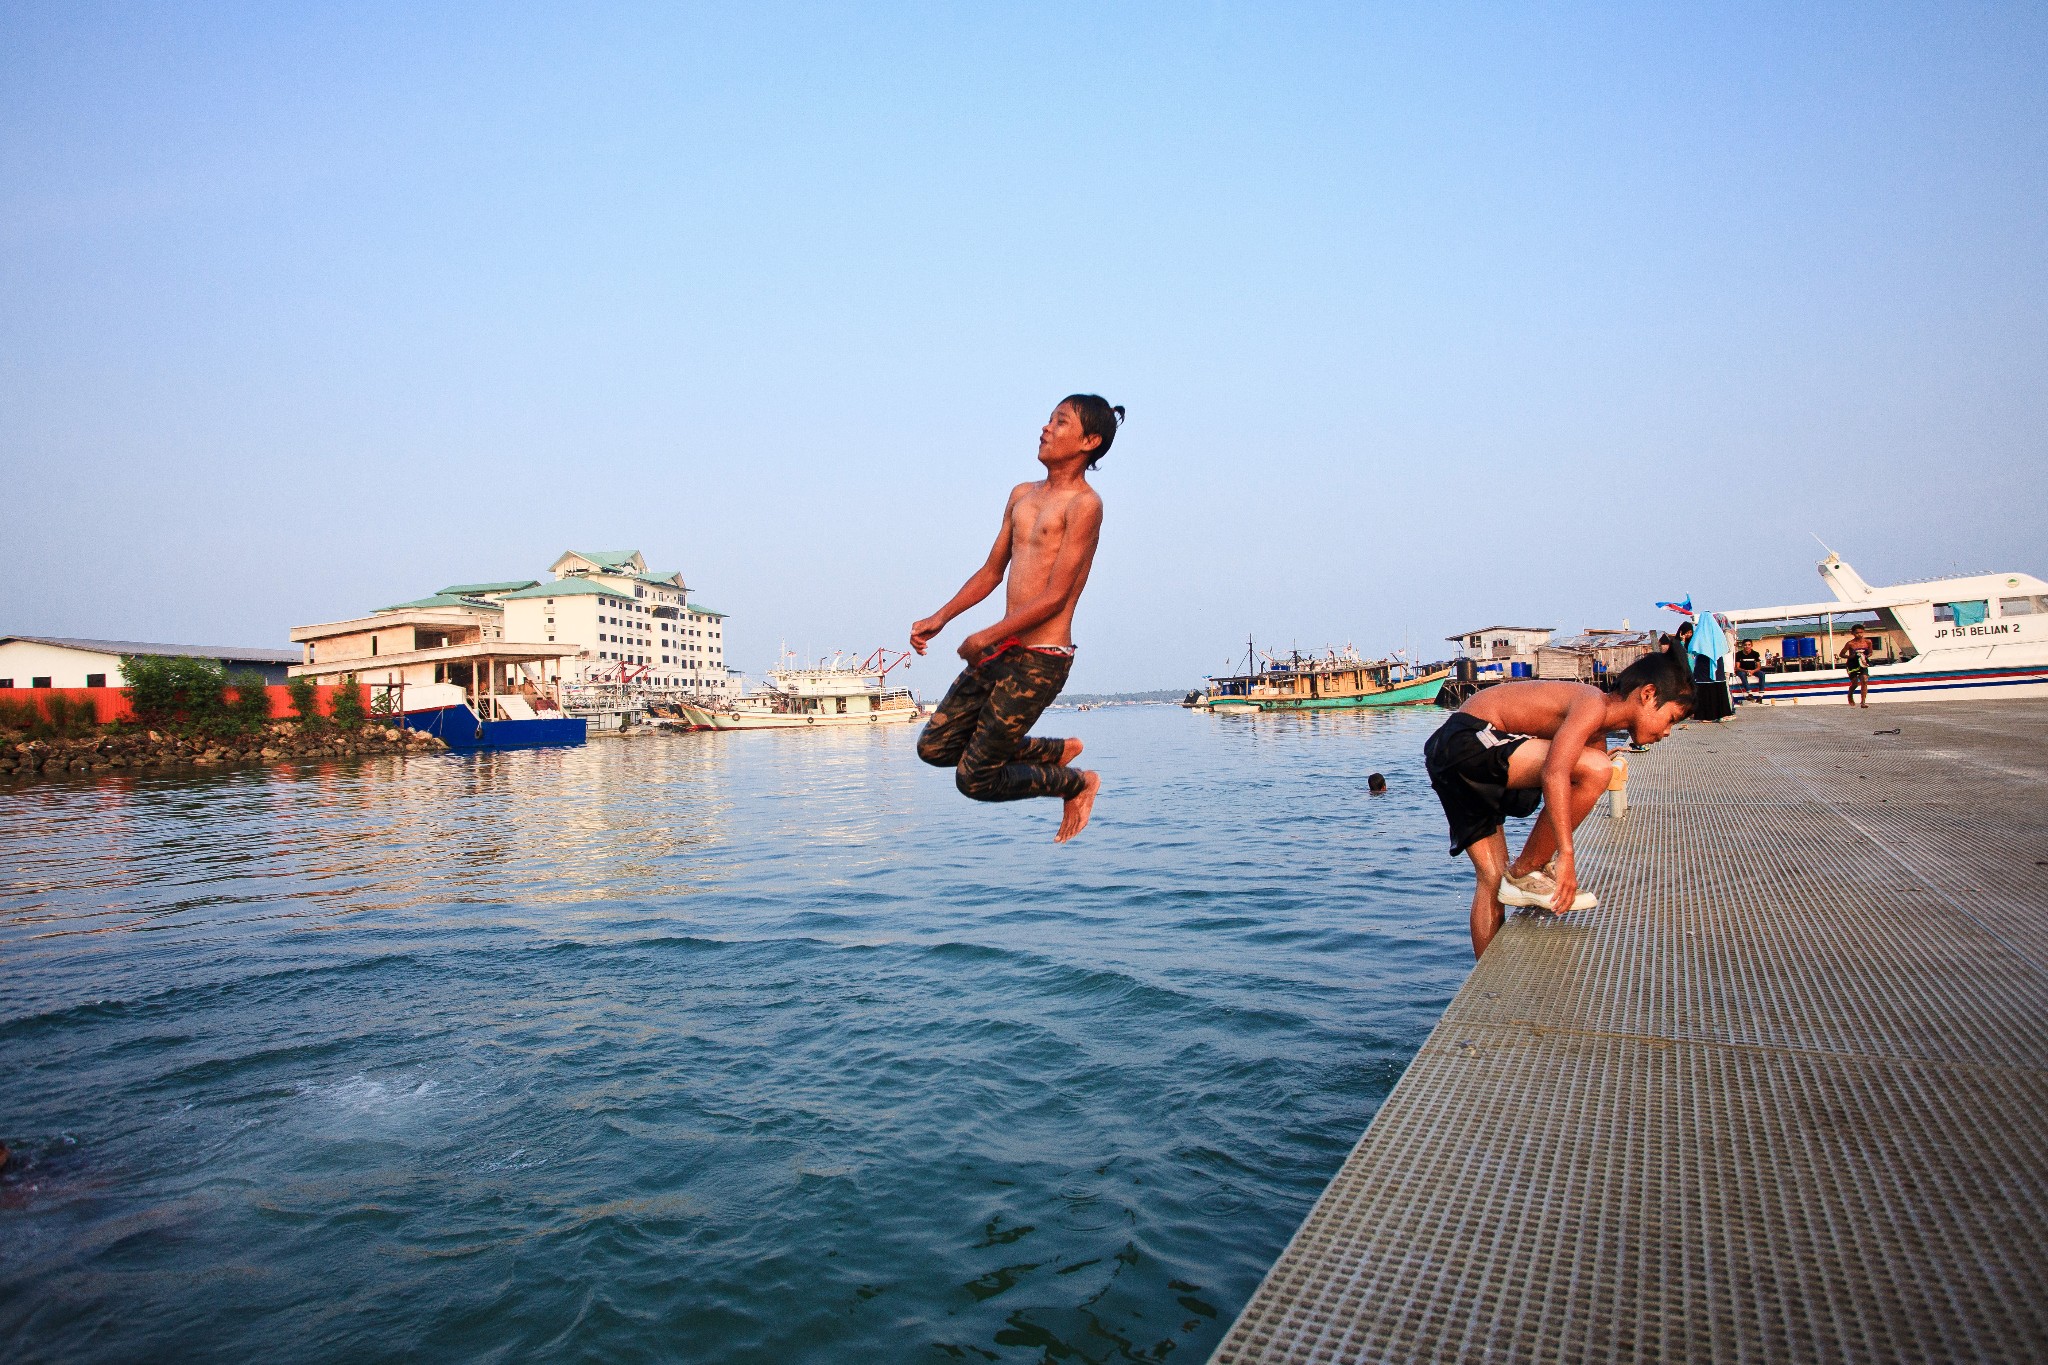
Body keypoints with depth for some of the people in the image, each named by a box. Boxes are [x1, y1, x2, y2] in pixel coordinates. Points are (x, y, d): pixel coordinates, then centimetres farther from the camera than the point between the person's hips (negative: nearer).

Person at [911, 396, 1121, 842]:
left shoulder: (1084, 503, -11)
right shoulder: (1022, 496, 14)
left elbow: (1056, 596, -16)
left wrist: (986, 637, -15)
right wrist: (940, 618, 10)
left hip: (1040, 660, -8)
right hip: (1002, 650, 8)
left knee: (975, 779, -4)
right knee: (935, 747, 11)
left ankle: (1078, 783, 20)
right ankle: (1057, 751, 23)